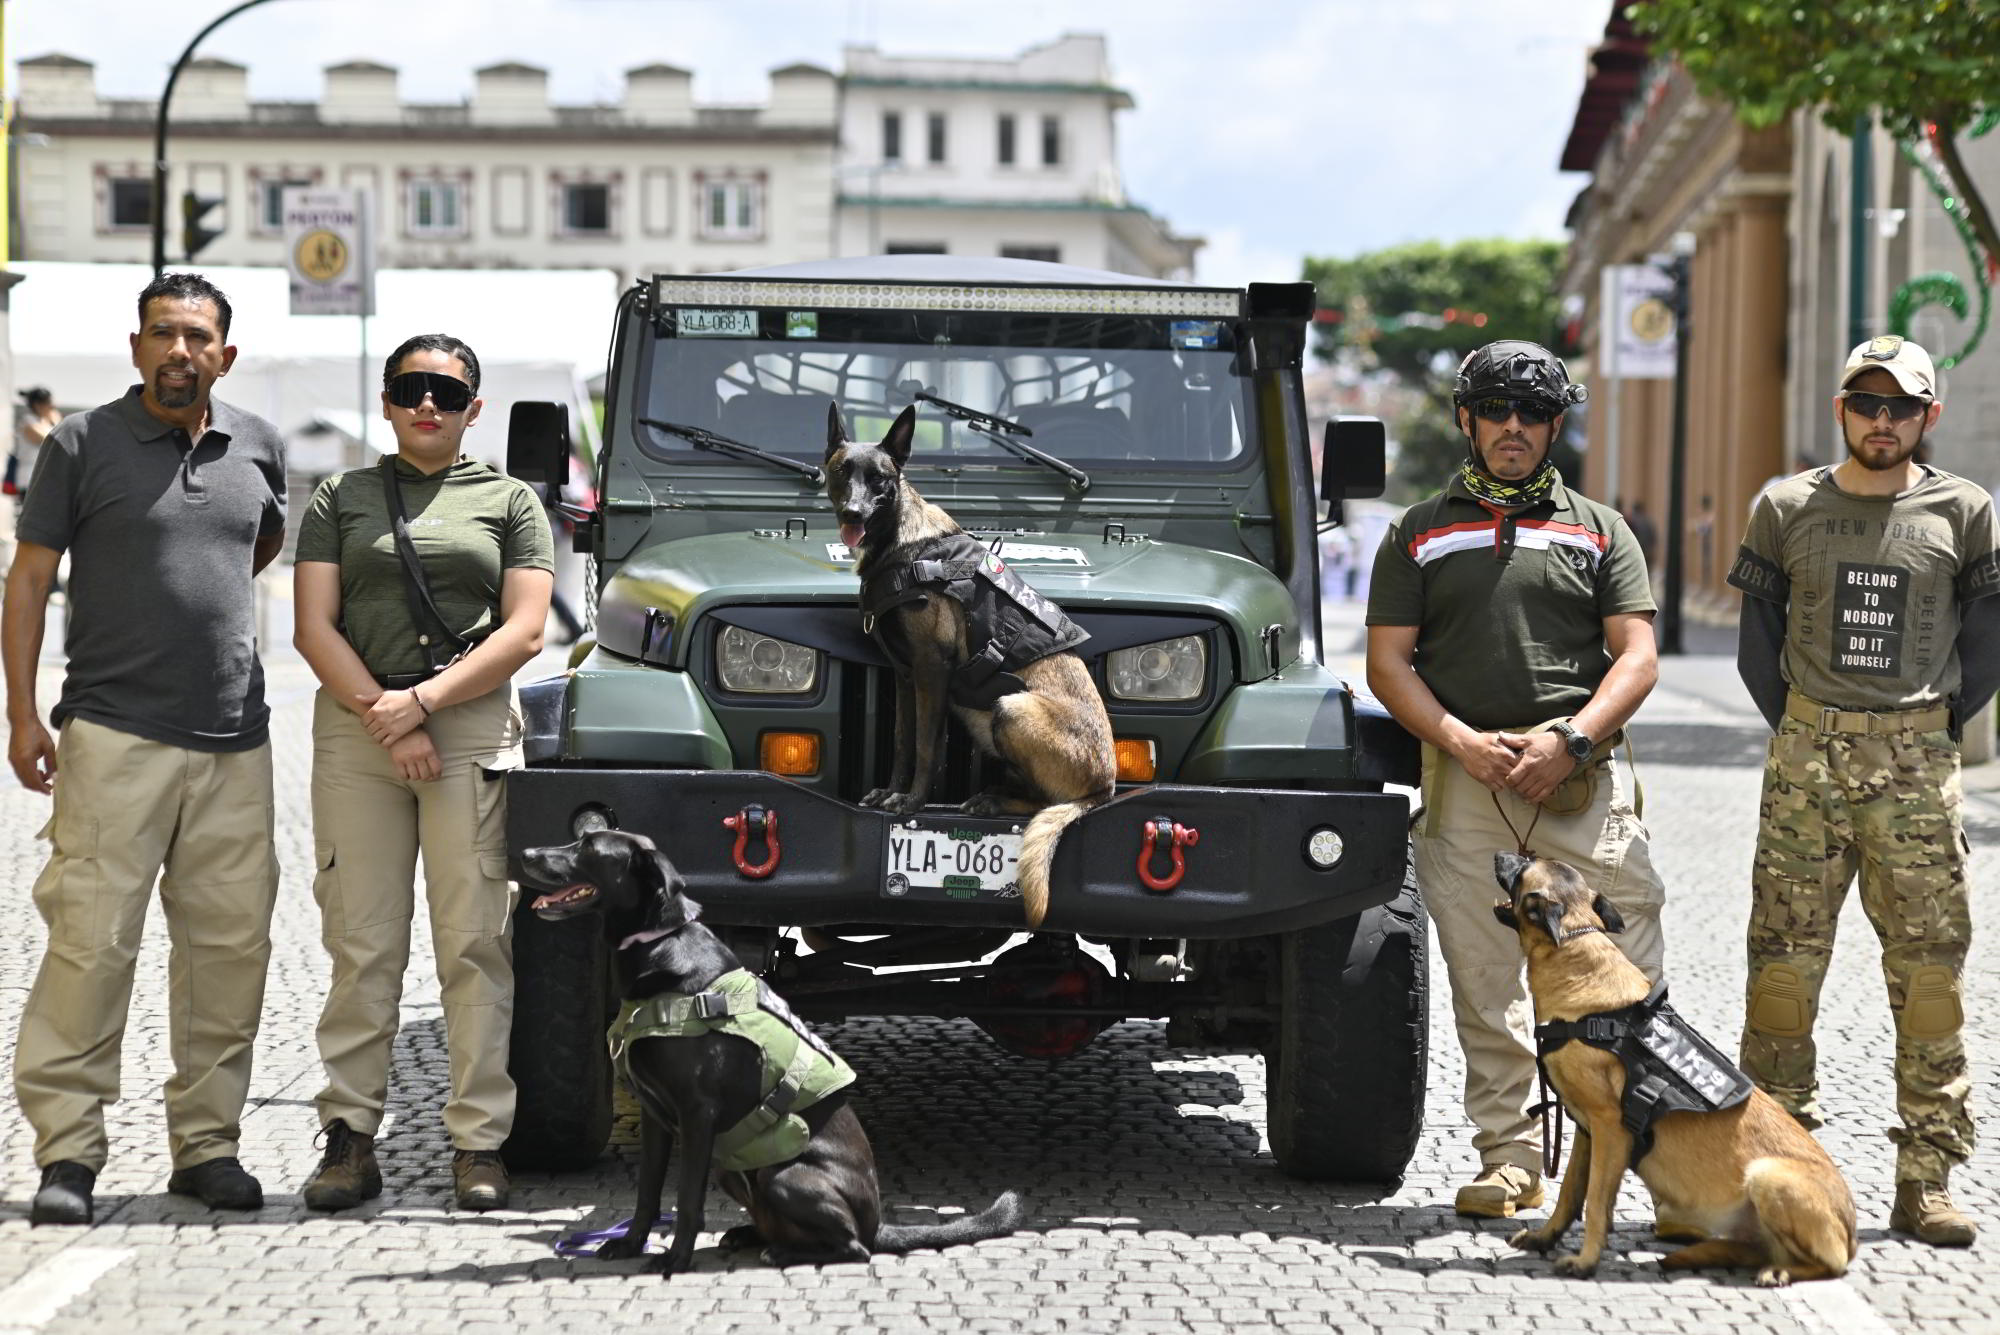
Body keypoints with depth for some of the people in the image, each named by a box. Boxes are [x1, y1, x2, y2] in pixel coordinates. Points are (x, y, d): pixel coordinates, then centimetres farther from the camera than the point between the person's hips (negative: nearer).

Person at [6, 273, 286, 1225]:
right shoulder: (82, 445, 0)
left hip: (234, 739, 4)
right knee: (91, 939, -8)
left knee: (232, 941, 5)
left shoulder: (256, 447, 11)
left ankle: (207, 1141, 15)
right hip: (115, 732, -4)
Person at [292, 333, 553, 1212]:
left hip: (474, 723, -1)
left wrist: (423, 699, -10)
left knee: (474, 940, -5)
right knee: (361, 941, -2)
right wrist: (385, 719, -9)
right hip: (356, 723, 1)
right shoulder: (341, 500, 13)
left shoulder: (509, 502, 11)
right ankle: (349, 1139, 1)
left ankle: (478, 1144, -3)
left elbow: (523, 630, 1)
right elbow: (315, 627, 4)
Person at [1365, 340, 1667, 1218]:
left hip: (1579, 776, -1)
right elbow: (1388, 663, 7)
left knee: (1629, 965, -10)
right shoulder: (1419, 533, 14)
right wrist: (1465, 743, -8)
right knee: (1484, 982, 1)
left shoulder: (1598, 531, 14)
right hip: (1463, 780, 1)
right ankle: (1509, 1160, 7)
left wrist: (1567, 740, -11)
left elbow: (1636, 658, 5)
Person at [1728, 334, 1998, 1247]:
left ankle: (1926, 1178, 4)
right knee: (1785, 957, 0)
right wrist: (1793, 723, 6)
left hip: (1916, 764, 0)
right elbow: (1756, 631, 11)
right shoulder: (1787, 508, 6)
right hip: (1806, 759, 0)